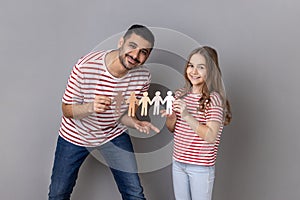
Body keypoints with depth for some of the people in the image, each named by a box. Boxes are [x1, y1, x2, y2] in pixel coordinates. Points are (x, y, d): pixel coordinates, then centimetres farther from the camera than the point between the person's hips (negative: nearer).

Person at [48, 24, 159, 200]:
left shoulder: (143, 76, -17)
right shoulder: (85, 67, -28)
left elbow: (122, 113, -6)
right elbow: (67, 110, -18)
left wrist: (136, 123, -29)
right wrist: (91, 108, -39)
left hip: (114, 133, 2)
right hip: (76, 135, -1)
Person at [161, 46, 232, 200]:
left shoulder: (214, 99, -15)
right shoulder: (180, 94, 2)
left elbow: (211, 136, -22)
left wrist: (187, 116, -31)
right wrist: (170, 117, -11)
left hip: (201, 166, -5)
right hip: (178, 162, 5)